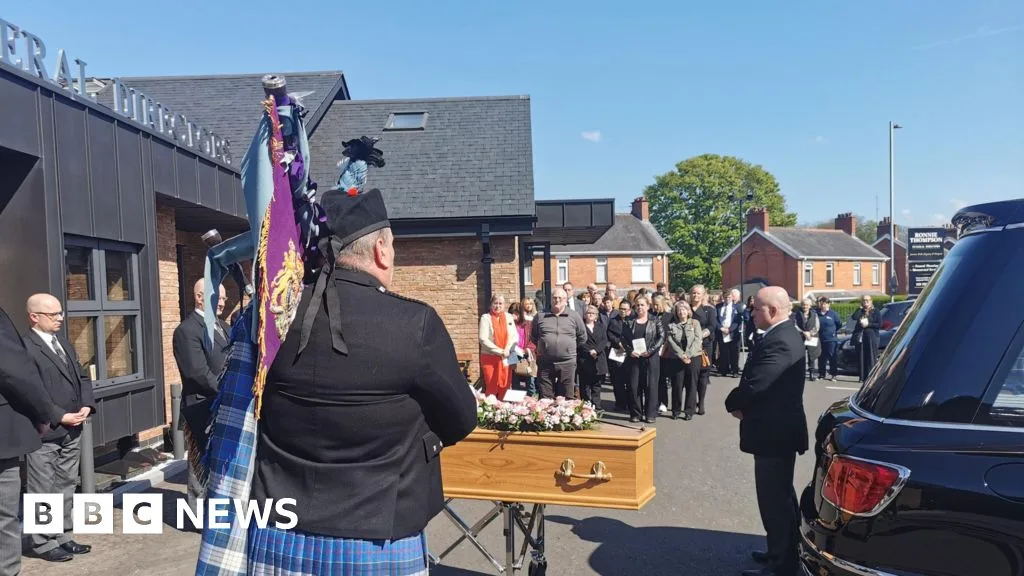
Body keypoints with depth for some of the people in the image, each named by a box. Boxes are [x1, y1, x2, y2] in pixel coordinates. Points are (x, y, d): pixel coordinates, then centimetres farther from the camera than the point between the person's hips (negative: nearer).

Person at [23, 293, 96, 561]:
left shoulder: (64, 344, 15)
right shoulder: (24, 348, -13)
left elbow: (81, 377, 16)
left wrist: (87, 405, 0)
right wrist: (60, 417, -17)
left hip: (72, 431, 8)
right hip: (45, 432, -8)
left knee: (65, 487, 16)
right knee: (43, 491, 4)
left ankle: (62, 536, 26)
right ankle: (44, 543, 16)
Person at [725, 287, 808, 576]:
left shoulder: (778, 342, -25)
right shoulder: (786, 335, 9)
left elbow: (753, 386, -30)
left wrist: (732, 403, -10)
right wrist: (742, 403, -3)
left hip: (774, 432, -11)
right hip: (779, 429, 11)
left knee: (774, 500, 0)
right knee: (781, 496, 21)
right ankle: (784, 552, 36)